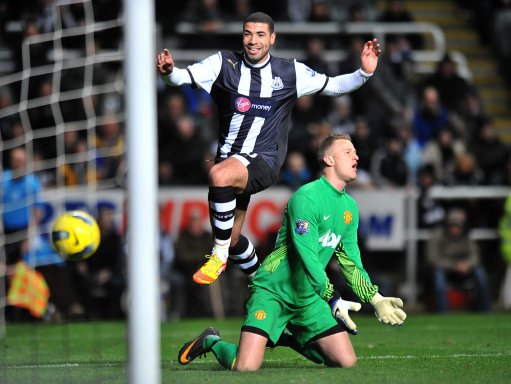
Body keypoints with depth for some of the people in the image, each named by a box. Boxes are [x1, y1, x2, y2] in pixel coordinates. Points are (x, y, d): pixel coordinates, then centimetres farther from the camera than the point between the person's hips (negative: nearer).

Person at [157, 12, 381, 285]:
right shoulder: (224, 64, -1)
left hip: (264, 161, -4)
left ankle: (219, 255, -21)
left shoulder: (290, 72, 1)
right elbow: (183, 77, -10)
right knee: (231, 239, 13)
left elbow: (333, 86, 8)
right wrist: (168, 71, -33)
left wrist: (364, 73, -8)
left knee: (220, 175, -36)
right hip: (229, 160, 4)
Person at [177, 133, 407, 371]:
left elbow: (351, 263, 15)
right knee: (246, 367, -22)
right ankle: (211, 342, 12)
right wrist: (333, 300, -21)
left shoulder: (350, 206, 9)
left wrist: (375, 299, 4)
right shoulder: (306, 197, -17)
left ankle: (288, 337, 20)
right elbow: (307, 258, -22)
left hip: (308, 296, 8)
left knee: (346, 361, -4)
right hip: (271, 289, -8)